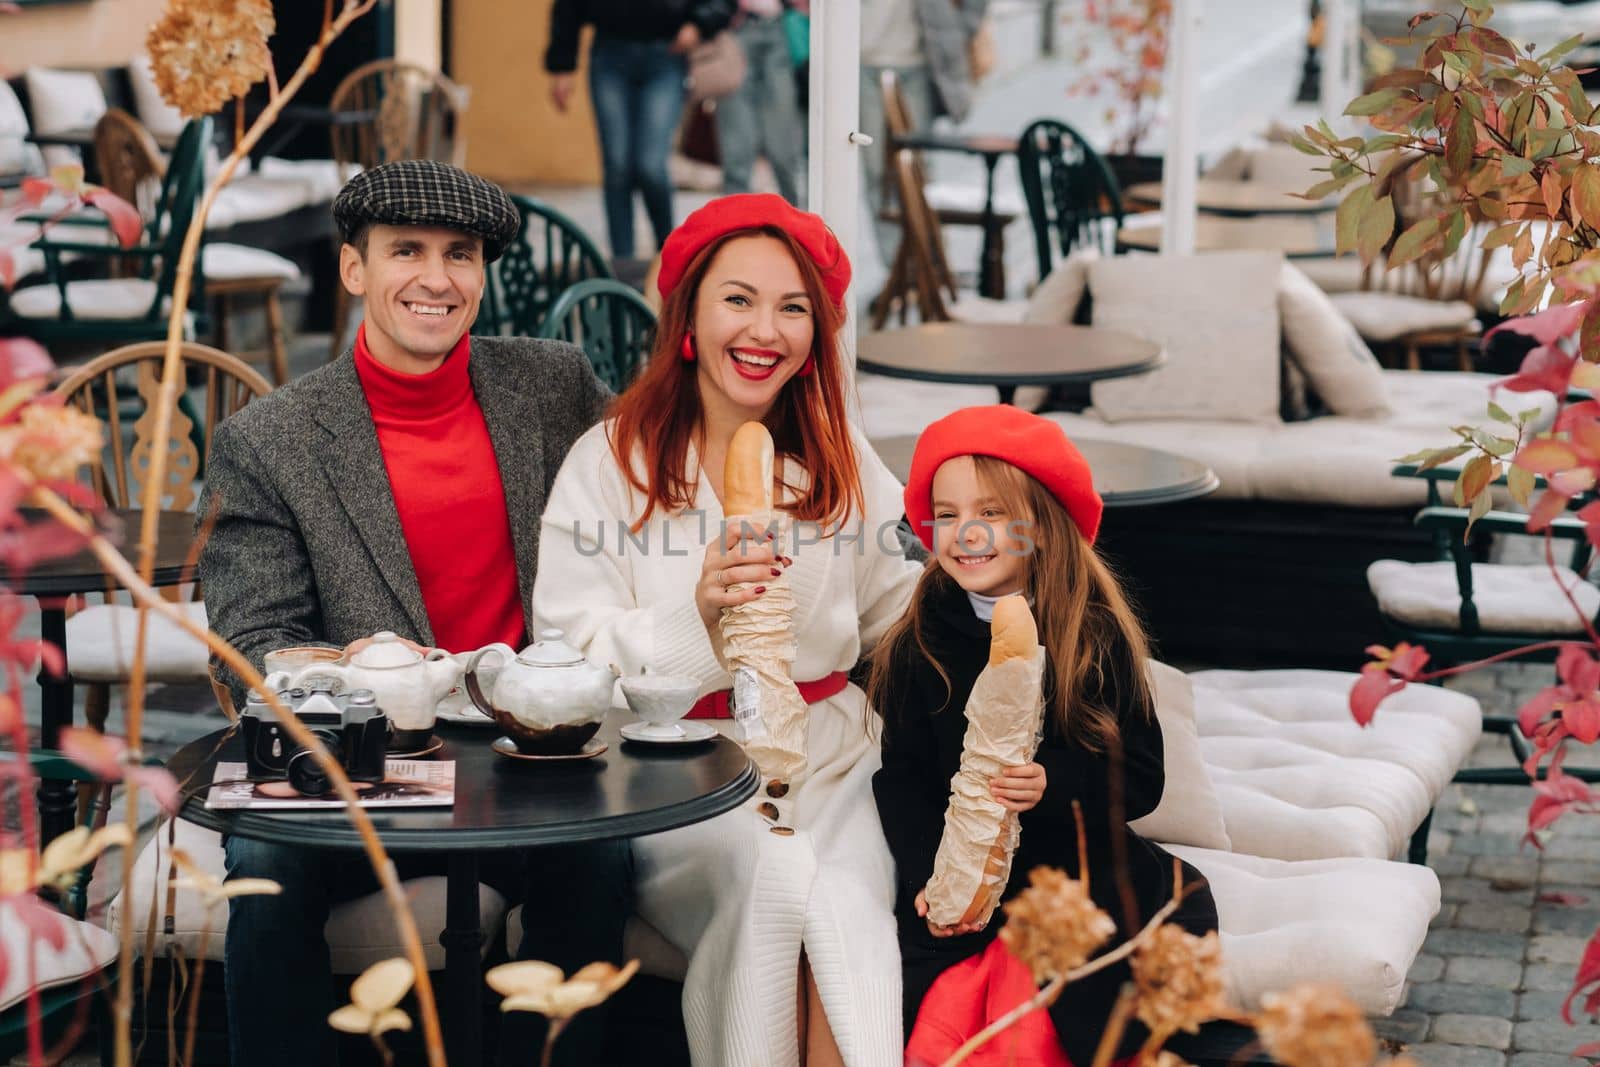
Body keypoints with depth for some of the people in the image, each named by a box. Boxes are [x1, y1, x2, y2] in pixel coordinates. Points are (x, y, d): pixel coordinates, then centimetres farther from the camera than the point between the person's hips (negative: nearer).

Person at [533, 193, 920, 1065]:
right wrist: (697, 617, -20)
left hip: (828, 763, 2)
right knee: (773, 881, -31)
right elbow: (569, 661, -6)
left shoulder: (845, 464, 14)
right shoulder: (609, 461, 2)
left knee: (852, 902, -29)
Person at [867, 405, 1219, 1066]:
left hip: (1082, 863, 1)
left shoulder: (1097, 638, 0)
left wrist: (1052, 784, -22)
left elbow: (1142, 779, -2)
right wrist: (930, 879, -17)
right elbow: (902, 781, 0)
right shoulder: (918, 646, 3)